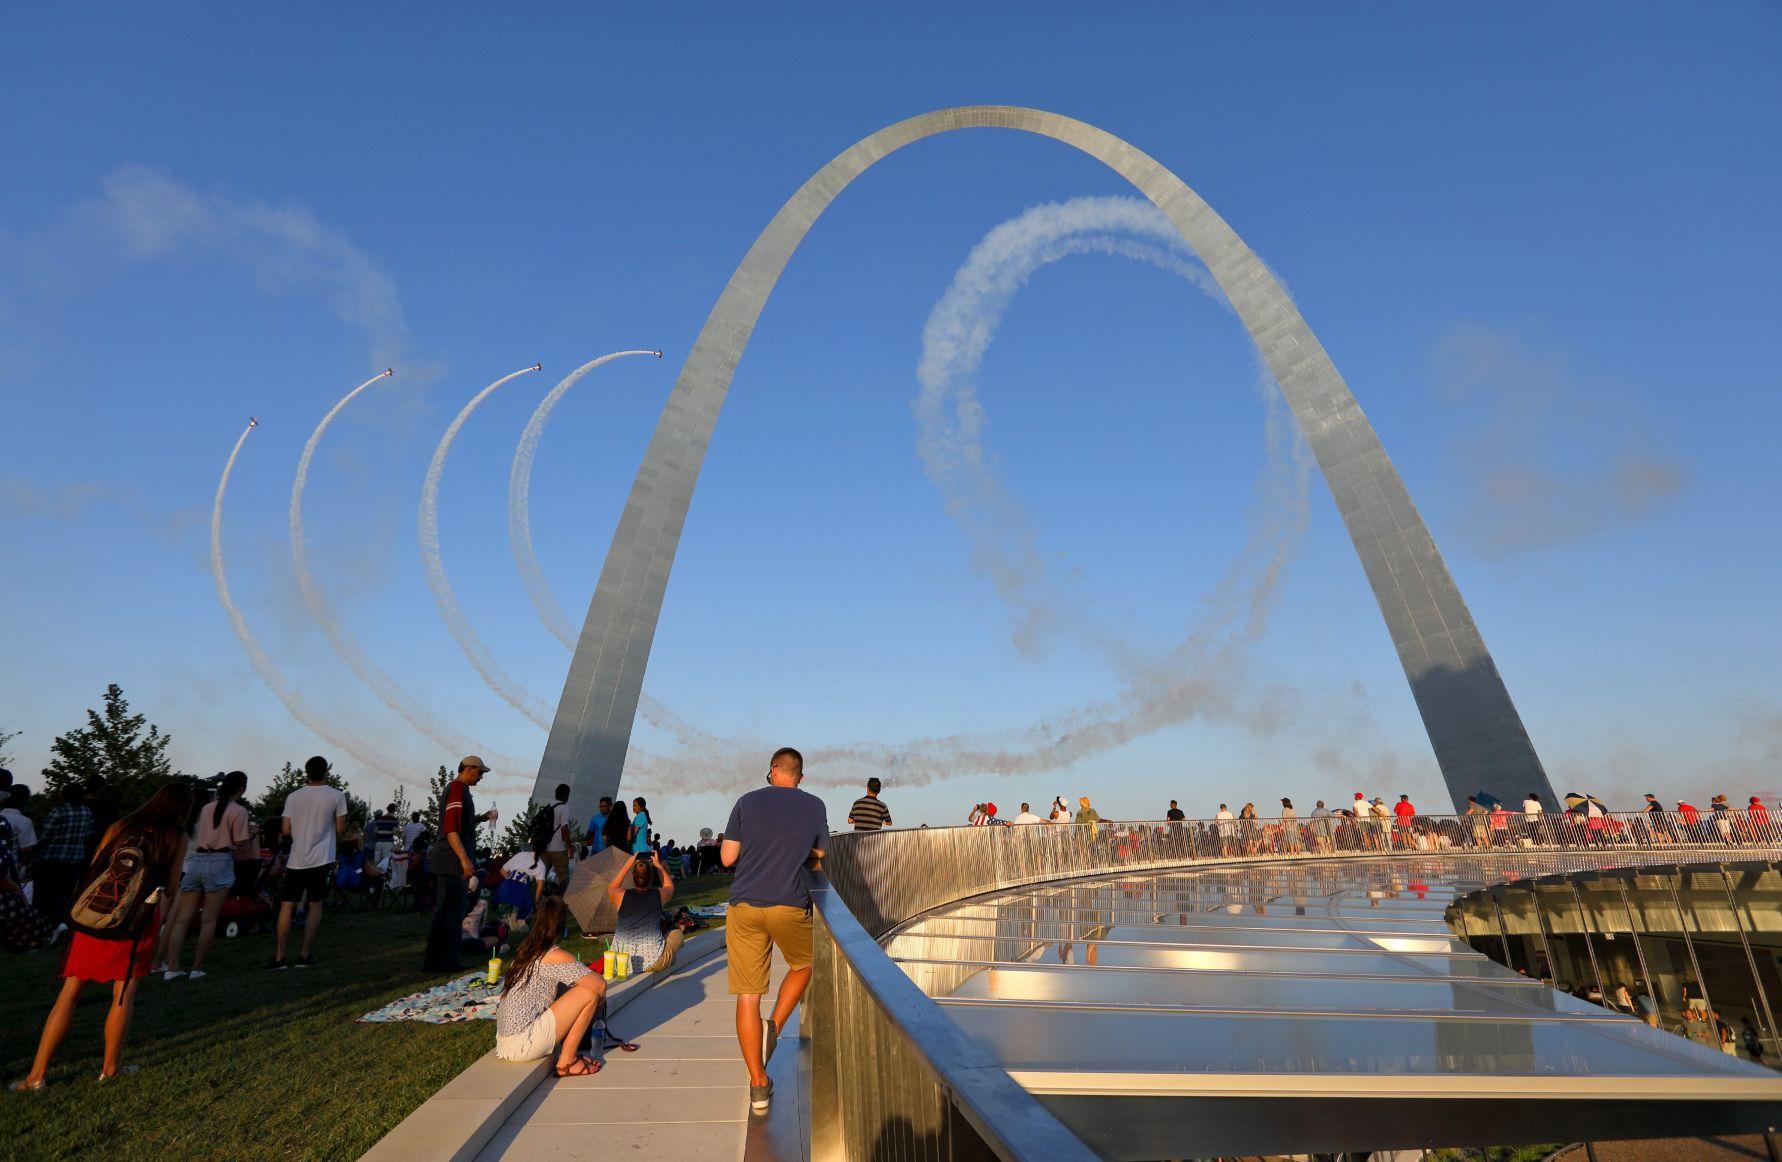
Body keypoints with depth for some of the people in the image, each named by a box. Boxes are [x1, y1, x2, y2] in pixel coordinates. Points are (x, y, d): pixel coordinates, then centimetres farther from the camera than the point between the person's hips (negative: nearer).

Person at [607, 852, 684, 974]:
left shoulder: (621, 895, -6)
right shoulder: (660, 895, -5)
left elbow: (611, 888, 22)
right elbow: (670, 886, 23)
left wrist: (628, 864, 23)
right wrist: (658, 865, 29)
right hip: (653, 963, -1)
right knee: (678, 933, 26)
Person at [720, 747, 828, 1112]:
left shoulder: (747, 802, 2)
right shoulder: (814, 806, 3)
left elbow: (727, 857, 1)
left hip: (745, 907, 1)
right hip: (790, 907, 0)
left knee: (747, 996, 9)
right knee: (803, 966, 28)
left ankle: (759, 1086, 14)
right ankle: (774, 1026, 9)